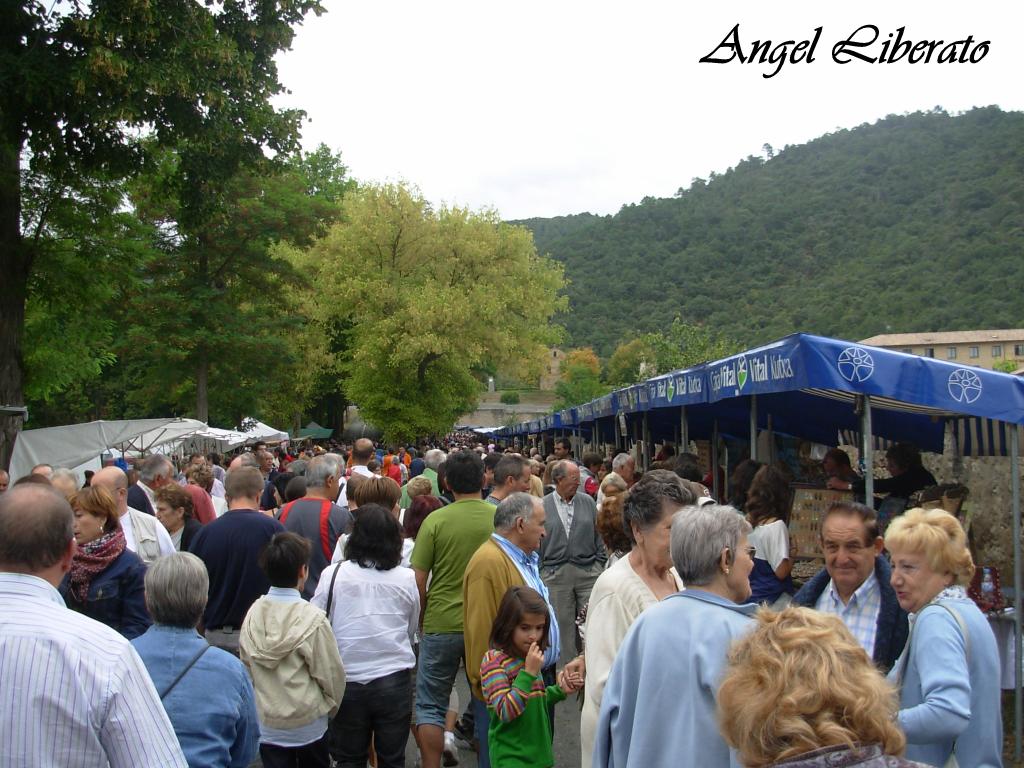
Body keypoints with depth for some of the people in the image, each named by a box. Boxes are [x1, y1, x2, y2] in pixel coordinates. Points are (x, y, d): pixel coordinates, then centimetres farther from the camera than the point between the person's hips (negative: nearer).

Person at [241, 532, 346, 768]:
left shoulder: (253, 614, -9)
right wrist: (331, 707, 6)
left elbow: (246, 666, 1)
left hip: (266, 724, 3)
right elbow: (331, 673, -13)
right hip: (308, 724, -3)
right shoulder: (312, 618, -20)